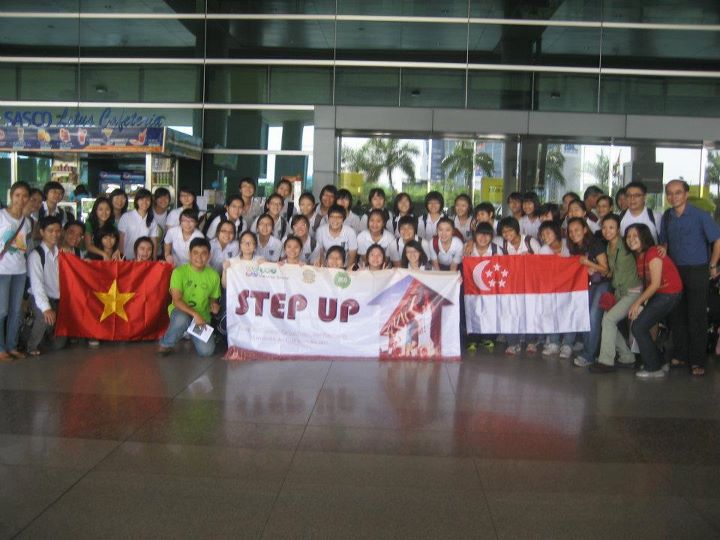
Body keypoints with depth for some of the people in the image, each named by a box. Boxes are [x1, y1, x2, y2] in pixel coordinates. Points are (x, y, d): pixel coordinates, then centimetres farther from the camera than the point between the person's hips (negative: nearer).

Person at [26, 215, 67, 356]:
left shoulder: (61, 253, 4)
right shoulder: (35, 255, -12)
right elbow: (37, 284, -22)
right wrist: (46, 308, -33)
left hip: (59, 299, 4)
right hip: (40, 298, -4)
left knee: (59, 344, 0)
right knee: (45, 317, -36)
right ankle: (32, 346, -10)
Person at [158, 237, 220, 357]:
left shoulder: (213, 275, 0)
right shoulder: (179, 272, -10)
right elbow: (176, 300, -17)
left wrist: (214, 305, -11)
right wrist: (194, 314, -30)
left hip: (202, 316, 3)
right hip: (181, 311, -3)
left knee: (207, 351, -19)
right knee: (182, 319, -41)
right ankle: (166, 344, -10)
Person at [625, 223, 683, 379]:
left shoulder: (653, 253, -18)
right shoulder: (639, 255, 8)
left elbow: (655, 284, -19)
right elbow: (646, 282, 6)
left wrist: (637, 303, -14)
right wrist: (641, 304, -5)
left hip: (669, 294, -8)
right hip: (656, 295, 8)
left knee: (639, 327, -10)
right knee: (636, 325, 5)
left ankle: (654, 368, 2)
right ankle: (658, 362, 20)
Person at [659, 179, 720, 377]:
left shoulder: (700, 215, -10)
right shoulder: (667, 216, 6)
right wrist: (663, 248, -3)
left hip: (697, 271, -5)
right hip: (674, 271, 5)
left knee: (696, 317, -3)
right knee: (677, 315, 9)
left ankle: (698, 361, 4)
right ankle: (680, 355, 20)